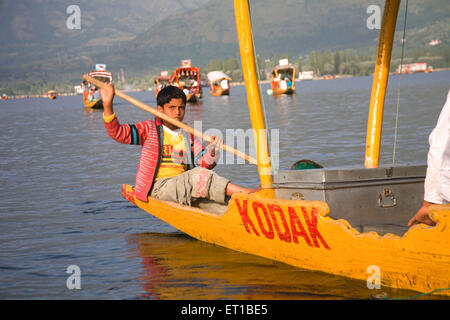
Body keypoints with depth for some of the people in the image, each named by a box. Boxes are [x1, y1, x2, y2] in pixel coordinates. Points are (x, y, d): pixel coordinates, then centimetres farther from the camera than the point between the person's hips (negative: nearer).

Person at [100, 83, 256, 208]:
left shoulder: (189, 136, 19)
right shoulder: (150, 129, 9)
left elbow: (204, 163, 9)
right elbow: (118, 132, -1)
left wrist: (211, 151, -14)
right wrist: (108, 105, -14)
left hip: (183, 189, 6)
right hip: (159, 186, -6)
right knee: (198, 176, -30)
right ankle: (246, 193, -36)